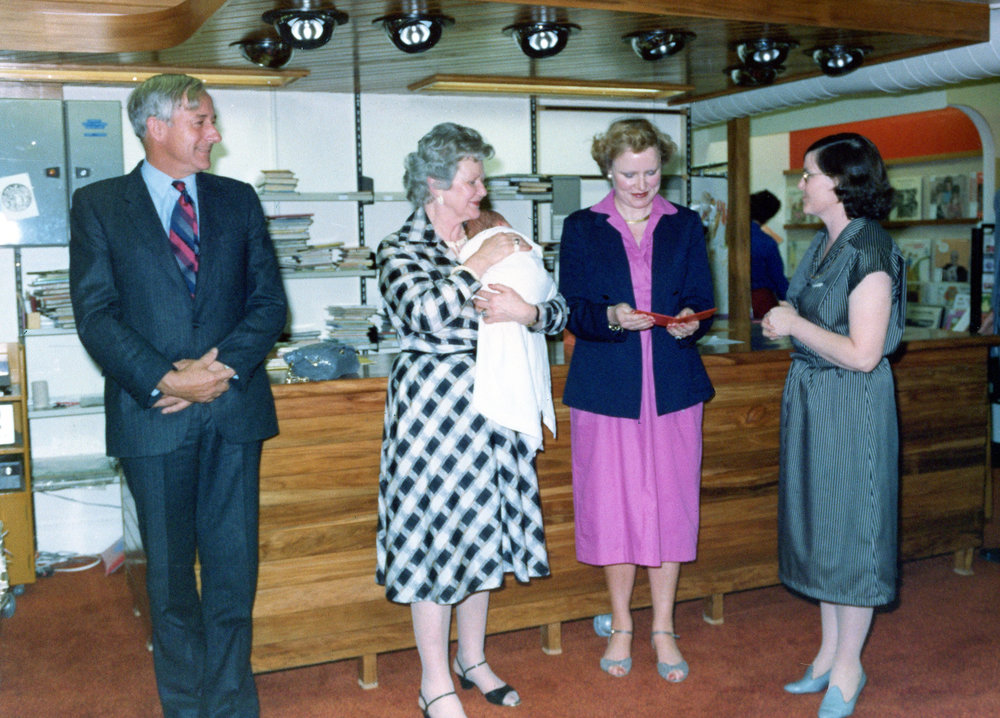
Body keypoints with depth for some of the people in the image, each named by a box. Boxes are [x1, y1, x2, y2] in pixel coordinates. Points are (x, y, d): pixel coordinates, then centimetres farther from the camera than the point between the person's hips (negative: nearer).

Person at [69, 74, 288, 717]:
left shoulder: (239, 200, 10)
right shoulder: (98, 205, 3)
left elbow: (270, 301, 4)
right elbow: (97, 315, -5)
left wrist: (225, 366, -11)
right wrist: (163, 381, -16)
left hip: (234, 406, 2)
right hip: (153, 415, -1)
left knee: (234, 568, 5)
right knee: (170, 569, 10)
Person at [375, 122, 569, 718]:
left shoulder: (494, 243, 9)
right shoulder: (401, 250, -5)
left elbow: (561, 310, 6)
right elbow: (423, 312, -26)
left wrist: (527, 312, -15)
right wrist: (478, 267, -18)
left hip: (492, 404, 6)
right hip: (434, 405, -5)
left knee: (485, 529, 13)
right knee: (437, 532, 0)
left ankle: (473, 658, 31)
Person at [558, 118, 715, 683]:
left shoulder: (686, 226, 9)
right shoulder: (582, 229, 5)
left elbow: (703, 303, 4)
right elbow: (572, 312, -2)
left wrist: (690, 322, -19)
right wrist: (612, 317, -22)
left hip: (673, 388, 1)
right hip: (605, 390, -1)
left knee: (670, 503, 4)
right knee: (612, 504, 4)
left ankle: (664, 629, 21)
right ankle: (621, 625, 23)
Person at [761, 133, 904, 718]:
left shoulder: (870, 250, -18)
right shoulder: (824, 243, 9)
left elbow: (862, 353, -22)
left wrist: (795, 323, -15)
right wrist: (785, 323, 1)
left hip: (853, 402, -9)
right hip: (811, 395, 9)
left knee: (849, 526, 2)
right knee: (818, 523, 15)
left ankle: (849, 667, 19)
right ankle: (829, 652, 30)